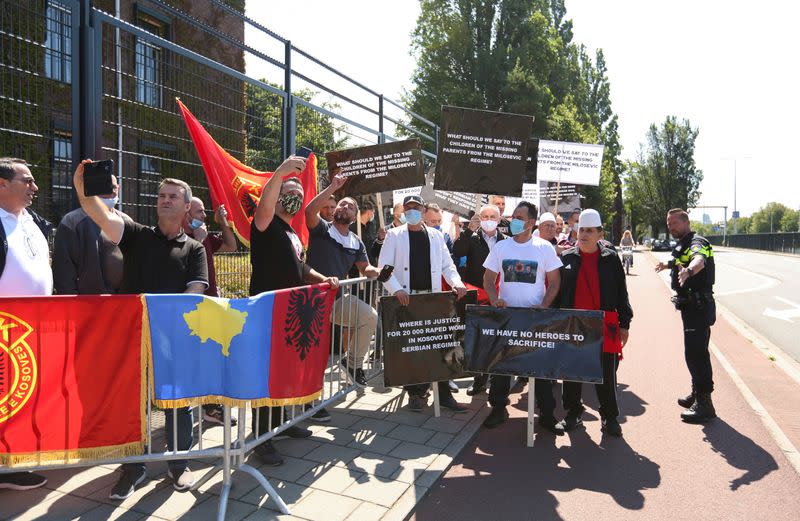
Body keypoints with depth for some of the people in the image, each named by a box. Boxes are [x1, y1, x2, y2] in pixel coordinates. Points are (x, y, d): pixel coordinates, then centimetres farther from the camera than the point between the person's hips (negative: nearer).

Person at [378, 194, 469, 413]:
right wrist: (396, 289, -18)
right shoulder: (394, 235, 4)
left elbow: (447, 265, 12)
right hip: (406, 299, -2)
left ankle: (444, 394, 12)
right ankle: (415, 393, 18)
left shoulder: (436, 235, 13)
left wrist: (456, 283, -7)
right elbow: (383, 266, -3)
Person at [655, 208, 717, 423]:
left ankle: (704, 404, -8)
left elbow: (699, 260, -40)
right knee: (696, 352, 19)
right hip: (691, 306, 11)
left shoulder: (696, 242, -15)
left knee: (695, 353, -12)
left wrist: (688, 270, -61)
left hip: (698, 306, -11)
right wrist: (667, 265, 58)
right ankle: (697, 394, 32)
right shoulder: (683, 245, 17)